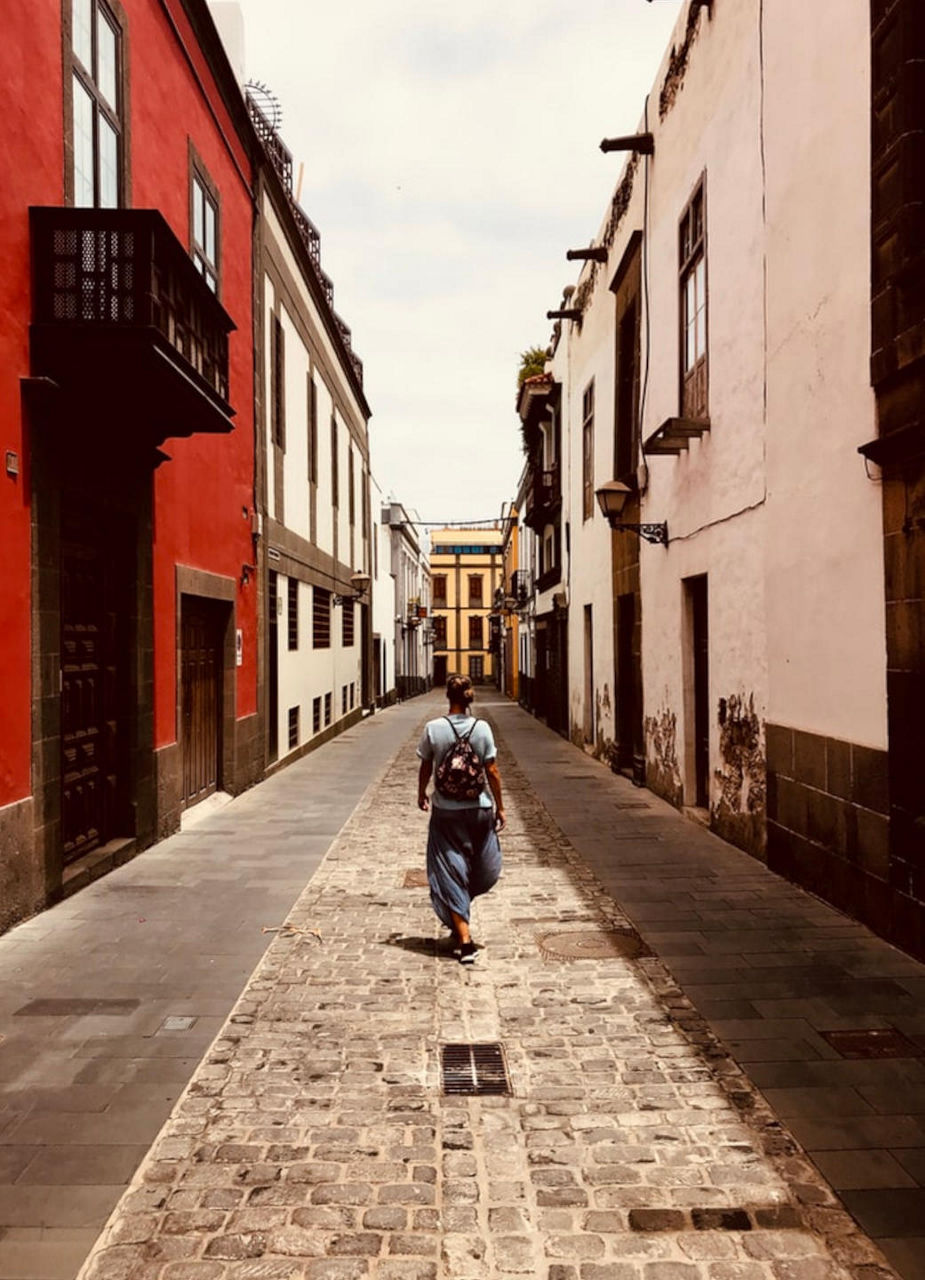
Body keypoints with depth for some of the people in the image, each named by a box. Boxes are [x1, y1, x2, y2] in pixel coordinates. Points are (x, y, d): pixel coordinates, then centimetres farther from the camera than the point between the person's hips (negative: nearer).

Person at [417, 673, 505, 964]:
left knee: (450, 873, 5)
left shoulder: (433, 729, -8)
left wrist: (421, 794, 21)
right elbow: (492, 771, -3)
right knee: (481, 869, 21)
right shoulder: (482, 728, -6)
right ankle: (460, 927, 34)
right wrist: (500, 807, 8)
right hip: (479, 808, 1)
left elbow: (425, 768, 2)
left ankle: (464, 939, -1)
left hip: (445, 811, -1)